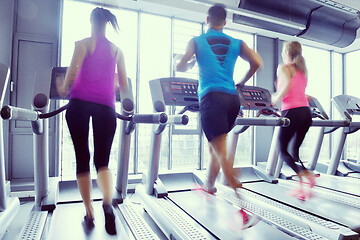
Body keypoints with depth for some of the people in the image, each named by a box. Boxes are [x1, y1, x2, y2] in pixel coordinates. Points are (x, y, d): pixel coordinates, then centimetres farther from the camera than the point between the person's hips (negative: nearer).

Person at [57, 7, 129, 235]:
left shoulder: (83, 44, 10)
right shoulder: (118, 50, 17)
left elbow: (73, 70, -7)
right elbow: (124, 86, 13)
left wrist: (64, 88, 12)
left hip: (80, 102, -1)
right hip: (105, 105, 2)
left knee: (82, 158, 8)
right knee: (102, 160, 4)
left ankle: (89, 214, 13)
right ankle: (108, 203, -22)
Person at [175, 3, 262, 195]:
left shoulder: (196, 41, 7)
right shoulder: (236, 43, 15)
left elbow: (180, 67, -1)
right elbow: (256, 63, 5)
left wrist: (192, 63, 22)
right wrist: (241, 84, 19)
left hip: (211, 97, -4)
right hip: (232, 99, 5)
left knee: (220, 150, -7)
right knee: (214, 145, 19)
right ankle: (209, 184, 34)